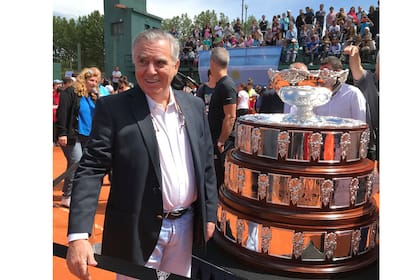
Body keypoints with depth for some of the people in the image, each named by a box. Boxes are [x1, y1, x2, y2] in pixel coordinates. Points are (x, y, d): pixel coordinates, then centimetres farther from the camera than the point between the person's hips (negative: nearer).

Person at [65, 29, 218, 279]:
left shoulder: (195, 106, 2)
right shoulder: (112, 108, -11)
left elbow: (206, 164, 7)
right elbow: (91, 170, -15)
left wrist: (209, 214, 8)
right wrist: (79, 235, -24)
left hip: (186, 225, 5)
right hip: (139, 231, -4)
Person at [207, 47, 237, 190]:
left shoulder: (226, 85, -17)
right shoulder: (221, 84, 13)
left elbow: (230, 117, -22)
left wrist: (221, 141, -21)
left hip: (222, 144, -10)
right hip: (217, 140, 10)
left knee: (221, 181, -1)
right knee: (216, 178, 17)